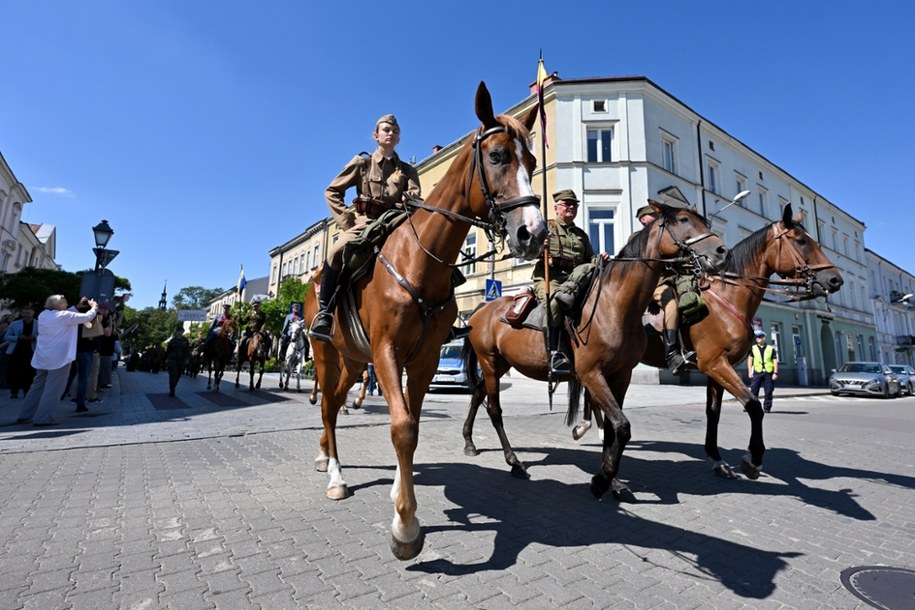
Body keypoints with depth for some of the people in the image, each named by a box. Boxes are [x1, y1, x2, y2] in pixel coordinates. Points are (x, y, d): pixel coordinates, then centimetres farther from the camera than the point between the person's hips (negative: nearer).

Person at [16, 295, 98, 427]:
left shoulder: (43, 315, 8)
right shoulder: (63, 316, -15)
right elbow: (88, 317, -10)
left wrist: (78, 306, 23)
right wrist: (94, 306, 8)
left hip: (42, 357, 8)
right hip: (59, 358, -8)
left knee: (38, 386, 17)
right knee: (53, 389, -3)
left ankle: (25, 415, 21)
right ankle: (43, 418, -3)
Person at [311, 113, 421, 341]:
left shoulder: (407, 170, 17)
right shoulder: (362, 163, 12)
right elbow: (332, 191, 11)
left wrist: (411, 198, -21)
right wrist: (347, 221, -1)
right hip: (365, 223, -2)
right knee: (335, 254, -31)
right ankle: (324, 312, -18)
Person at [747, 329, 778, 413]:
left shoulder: (771, 348, 9)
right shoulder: (753, 348, 10)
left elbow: (775, 361, 5)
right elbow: (750, 359, 5)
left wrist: (775, 373, -3)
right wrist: (750, 371, -4)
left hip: (769, 372, 0)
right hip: (757, 372, 0)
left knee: (768, 391, 3)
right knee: (753, 391, -4)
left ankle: (767, 408, 12)